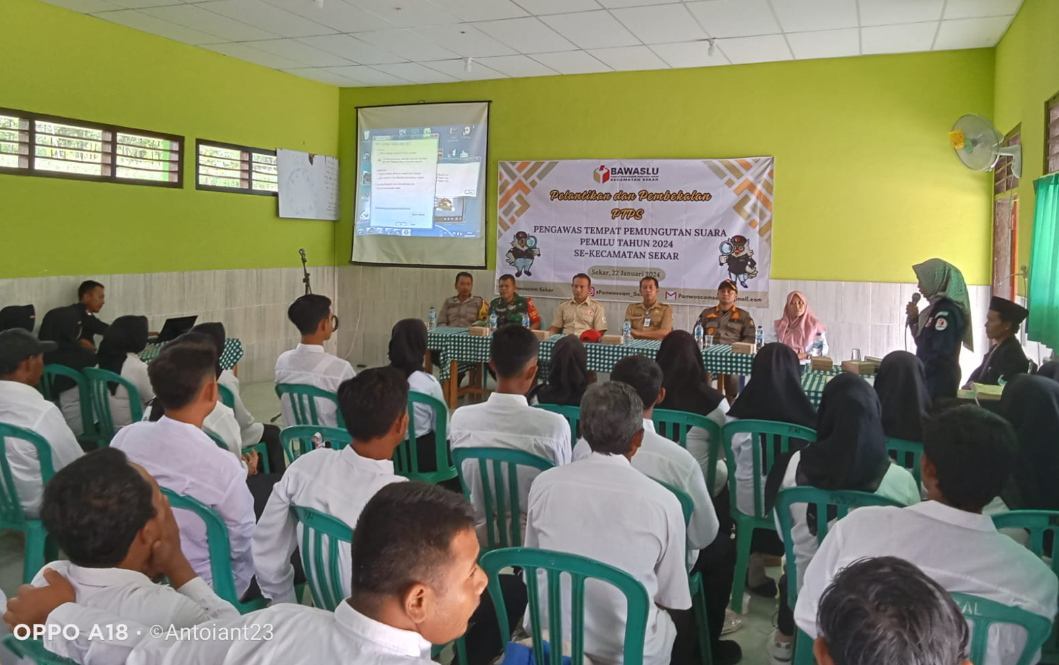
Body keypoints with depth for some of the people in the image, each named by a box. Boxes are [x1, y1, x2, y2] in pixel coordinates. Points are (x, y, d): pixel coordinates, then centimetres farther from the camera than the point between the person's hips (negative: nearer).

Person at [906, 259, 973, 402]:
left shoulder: (947, 311, -16)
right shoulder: (936, 308, 13)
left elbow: (941, 353, -21)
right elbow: (925, 342, 18)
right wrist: (914, 319, 5)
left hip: (939, 380, -9)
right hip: (931, 378, 9)